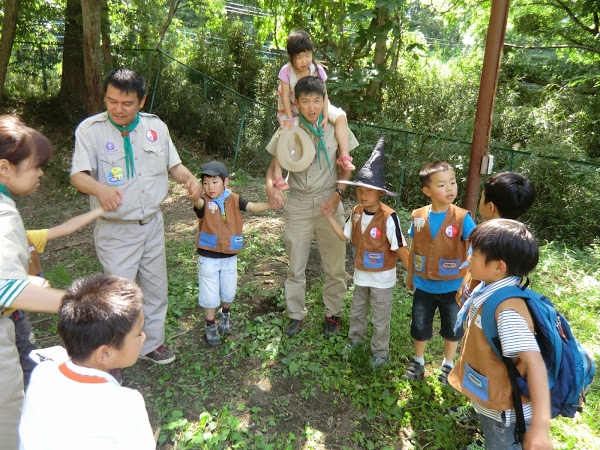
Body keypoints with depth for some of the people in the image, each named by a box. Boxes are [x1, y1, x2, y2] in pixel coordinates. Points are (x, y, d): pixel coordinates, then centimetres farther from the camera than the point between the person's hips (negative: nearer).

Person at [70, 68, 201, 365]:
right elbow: (78, 175, -19)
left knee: (156, 288, 17)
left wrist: (190, 179, -13)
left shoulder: (156, 127, 1)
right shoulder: (90, 129, -11)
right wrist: (100, 188, -41)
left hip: (153, 224, 5)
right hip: (115, 229, -4)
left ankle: (151, 344, 38)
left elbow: (173, 164, 9)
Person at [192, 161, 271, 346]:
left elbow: (255, 207, -11)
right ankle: (210, 326, 32)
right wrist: (194, 196, -62)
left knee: (229, 292, 20)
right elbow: (198, 203, -38)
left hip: (230, 257, 3)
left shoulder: (234, 200, -6)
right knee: (210, 295, 9)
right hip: (208, 258, -2)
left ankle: (225, 314, 50)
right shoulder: (204, 202, -15)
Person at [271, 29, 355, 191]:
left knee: (341, 117, -18)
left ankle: (344, 155, -19)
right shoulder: (286, 71, -19)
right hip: (292, 109, -2)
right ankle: (277, 173, -15)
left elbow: (323, 94, -13)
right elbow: (285, 96, -17)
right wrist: (289, 119, -23)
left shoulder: (317, 69, -15)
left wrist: (326, 115, -25)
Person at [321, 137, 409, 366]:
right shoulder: (357, 212, -7)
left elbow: (400, 247, -20)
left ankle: (380, 352, 33)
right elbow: (345, 236, 5)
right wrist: (329, 217, -2)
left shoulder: (388, 217, -26)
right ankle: (355, 338, 50)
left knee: (380, 319, 13)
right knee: (357, 311, 26)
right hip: (361, 274, 6)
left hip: (381, 278, -6)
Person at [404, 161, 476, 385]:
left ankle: (448, 364, 43)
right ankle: (418, 361, 43)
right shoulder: (418, 217, -9)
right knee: (419, 327, 18)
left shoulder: (462, 218, -17)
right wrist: (410, 275, 12)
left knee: (452, 329, 19)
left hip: (452, 287, -2)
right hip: (424, 286, 2)